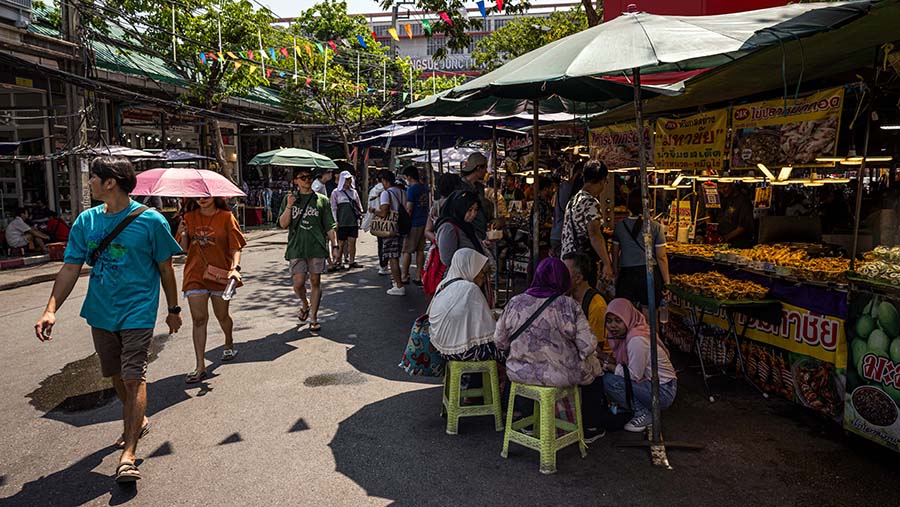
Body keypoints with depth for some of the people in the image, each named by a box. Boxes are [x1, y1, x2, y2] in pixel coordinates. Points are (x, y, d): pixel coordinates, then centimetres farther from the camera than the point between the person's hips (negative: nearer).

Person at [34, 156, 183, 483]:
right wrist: (51, 309, -10)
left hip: (138, 311, -5)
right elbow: (71, 268, 2)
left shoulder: (150, 221, -11)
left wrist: (173, 309, 3)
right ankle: (137, 422, 41)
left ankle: (128, 454, -5)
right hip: (101, 312, 6)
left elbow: (165, 268, -3)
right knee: (116, 376, 17)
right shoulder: (86, 221, 2)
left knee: (133, 377, -9)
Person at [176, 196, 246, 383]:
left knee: (222, 315, 14)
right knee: (199, 319, -4)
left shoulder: (226, 217, -4)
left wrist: (235, 267, -25)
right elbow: (184, 249, 8)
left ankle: (229, 344, 44)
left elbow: (235, 247, -8)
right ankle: (200, 366, 1)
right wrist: (183, 234, -12)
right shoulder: (189, 218, 5)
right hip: (195, 275, 2)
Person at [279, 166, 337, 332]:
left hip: (317, 247, 0)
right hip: (296, 248, 0)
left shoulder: (322, 200, 6)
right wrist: (289, 206, -11)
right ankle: (305, 304, 28)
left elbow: (329, 227, 7)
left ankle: (313, 317, 14)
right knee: (298, 283, -4)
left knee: (315, 282, 4)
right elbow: (283, 224, 2)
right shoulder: (289, 199, 8)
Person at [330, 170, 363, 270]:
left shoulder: (354, 191, 14)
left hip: (353, 221, 4)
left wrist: (360, 213, 8)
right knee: (341, 243, 0)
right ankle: (339, 262, 8)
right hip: (342, 222, -4)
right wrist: (336, 221, -7)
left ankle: (352, 261, 9)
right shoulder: (336, 192, 1)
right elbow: (333, 208, -1)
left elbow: (358, 205, 21)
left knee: (352, 242, 3)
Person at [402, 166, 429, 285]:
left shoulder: (411, 189, -14)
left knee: (407, 251, 0)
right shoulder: (425, 188, 11)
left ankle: (404, 277, 4)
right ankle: (418, 277, 11)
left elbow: (408, 209, -16)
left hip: (413, 223, -8)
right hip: (424, 223, 8)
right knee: (420, 250, 9)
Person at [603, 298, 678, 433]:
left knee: (609, 381, -20)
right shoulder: (624, 334, 3)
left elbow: (635, 375, -21)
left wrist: (609, 366, -14)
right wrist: (607, 361, -8)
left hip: (664, 392, -9)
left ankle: (644, 414, -5)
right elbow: (619, 360, 10)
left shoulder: (637, 340, -25)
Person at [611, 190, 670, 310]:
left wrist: (616, 275, 18)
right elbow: (661, 257, -6)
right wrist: (666, 282, 2)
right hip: (650, 273, -1)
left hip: (626, 274, 1)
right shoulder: (655, 227, -7)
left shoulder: (619, 226, -1)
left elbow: (615, 254, 6)